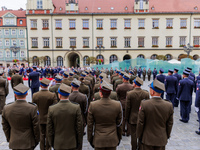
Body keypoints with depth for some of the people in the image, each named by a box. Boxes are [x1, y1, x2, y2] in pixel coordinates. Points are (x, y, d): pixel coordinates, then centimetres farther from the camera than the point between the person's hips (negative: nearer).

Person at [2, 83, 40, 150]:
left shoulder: (6, 108, -9)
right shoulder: (32, 108, -22)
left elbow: (5, 127, 3)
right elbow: (36, 127, -13)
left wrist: (9, 139, 18)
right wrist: (37, 140, 3)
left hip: (14, 144, 4)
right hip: (28, 144, -3)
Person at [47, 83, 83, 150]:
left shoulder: (51, 109, -14)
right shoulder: (76, 108, -17)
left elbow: (49, 129, -4)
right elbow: (79, 127, -11)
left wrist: (51, 143, 11)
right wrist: (79, 143, 4)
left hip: (58, 144, 1)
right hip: (72, 144, -1)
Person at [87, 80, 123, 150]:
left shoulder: (93, 105, -17)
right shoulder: (117, 105, -13)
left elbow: (90, 124, -7)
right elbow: (119, 124, -3)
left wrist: (90, 139, 7)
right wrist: (119, 138, 12)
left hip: (98, 140, -1)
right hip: (112, 140, 1)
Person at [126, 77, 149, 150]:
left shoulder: (129, 93, -15)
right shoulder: (146, 93, -9)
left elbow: (127, 107, -10)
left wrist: (127, 118, 2)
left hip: (133, 118, -2)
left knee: (134, 135, 10)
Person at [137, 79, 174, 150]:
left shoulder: (144, 104, -20)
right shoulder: (169, 105, -12)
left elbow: (140, 123, -12)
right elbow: (170, 124, -1)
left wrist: (139, 136, 2)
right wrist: (167, 136, 15)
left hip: (147, 139, -2)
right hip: (162, 140, 3)